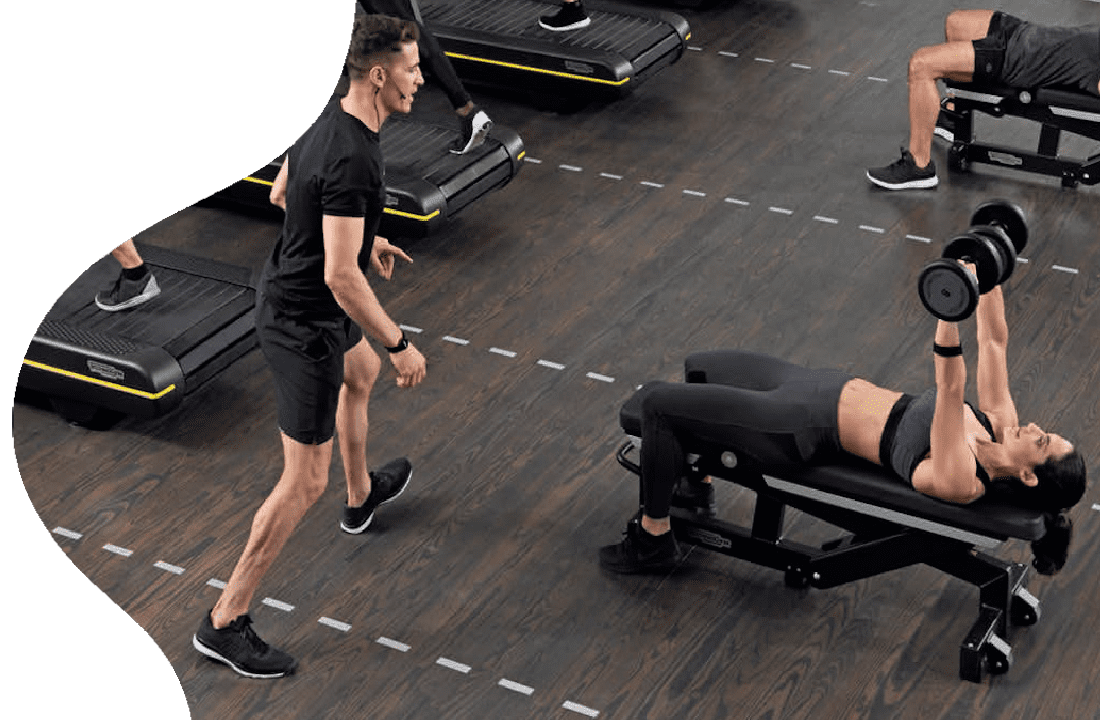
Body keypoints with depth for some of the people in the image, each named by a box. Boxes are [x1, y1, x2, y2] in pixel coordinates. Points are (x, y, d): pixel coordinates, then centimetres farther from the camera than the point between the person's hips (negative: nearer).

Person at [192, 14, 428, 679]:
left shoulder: (328, 120, -1)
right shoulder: (353, 160, -31)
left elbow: (281, 193, 17)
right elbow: (341, 276, -32)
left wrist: (365, 239, 25)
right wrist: (401, 344, -22)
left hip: (288, 295, 10)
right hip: (306, 325, -10)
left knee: (362, 375, 37)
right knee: (306, 481, -2)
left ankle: (363, 496, 63)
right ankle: (225, 623, 6)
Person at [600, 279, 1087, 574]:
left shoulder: (960, 480, -27)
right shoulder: (1001, 427, -5)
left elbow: (950, 387, -41)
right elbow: (994, 343, 0)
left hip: (804, 428, -9)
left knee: (658, 402, -9)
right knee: (700, 368, 23)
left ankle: (652, 540, 10)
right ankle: (694, 487, 42)